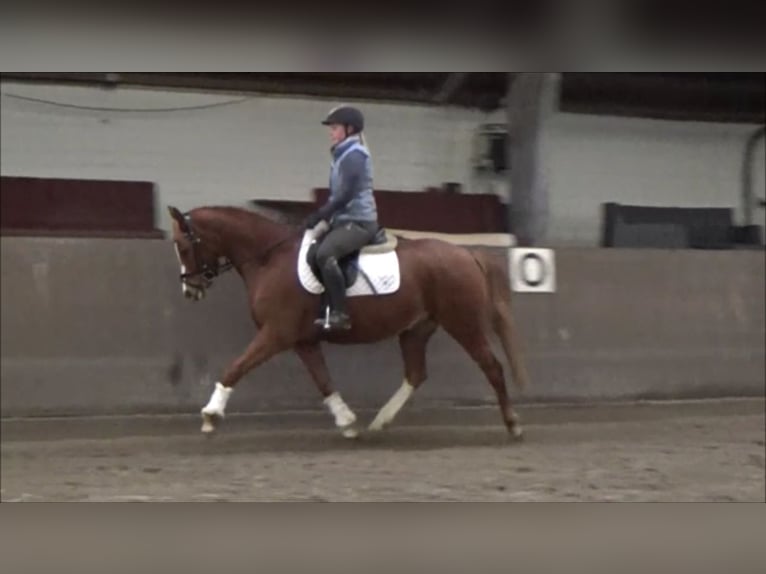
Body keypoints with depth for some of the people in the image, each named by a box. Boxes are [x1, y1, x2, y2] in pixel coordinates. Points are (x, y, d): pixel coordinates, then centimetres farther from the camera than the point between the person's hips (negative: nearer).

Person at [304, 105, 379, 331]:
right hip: (345, 219, 11)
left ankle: (339, 314, -33)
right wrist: (322, 215, 11)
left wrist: (320, 215, -17)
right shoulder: (343, 155, 18)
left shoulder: (353, 155, -13)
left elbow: (345, 194, -20)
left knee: (325, 254, -31)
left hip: (358, 221, -11)